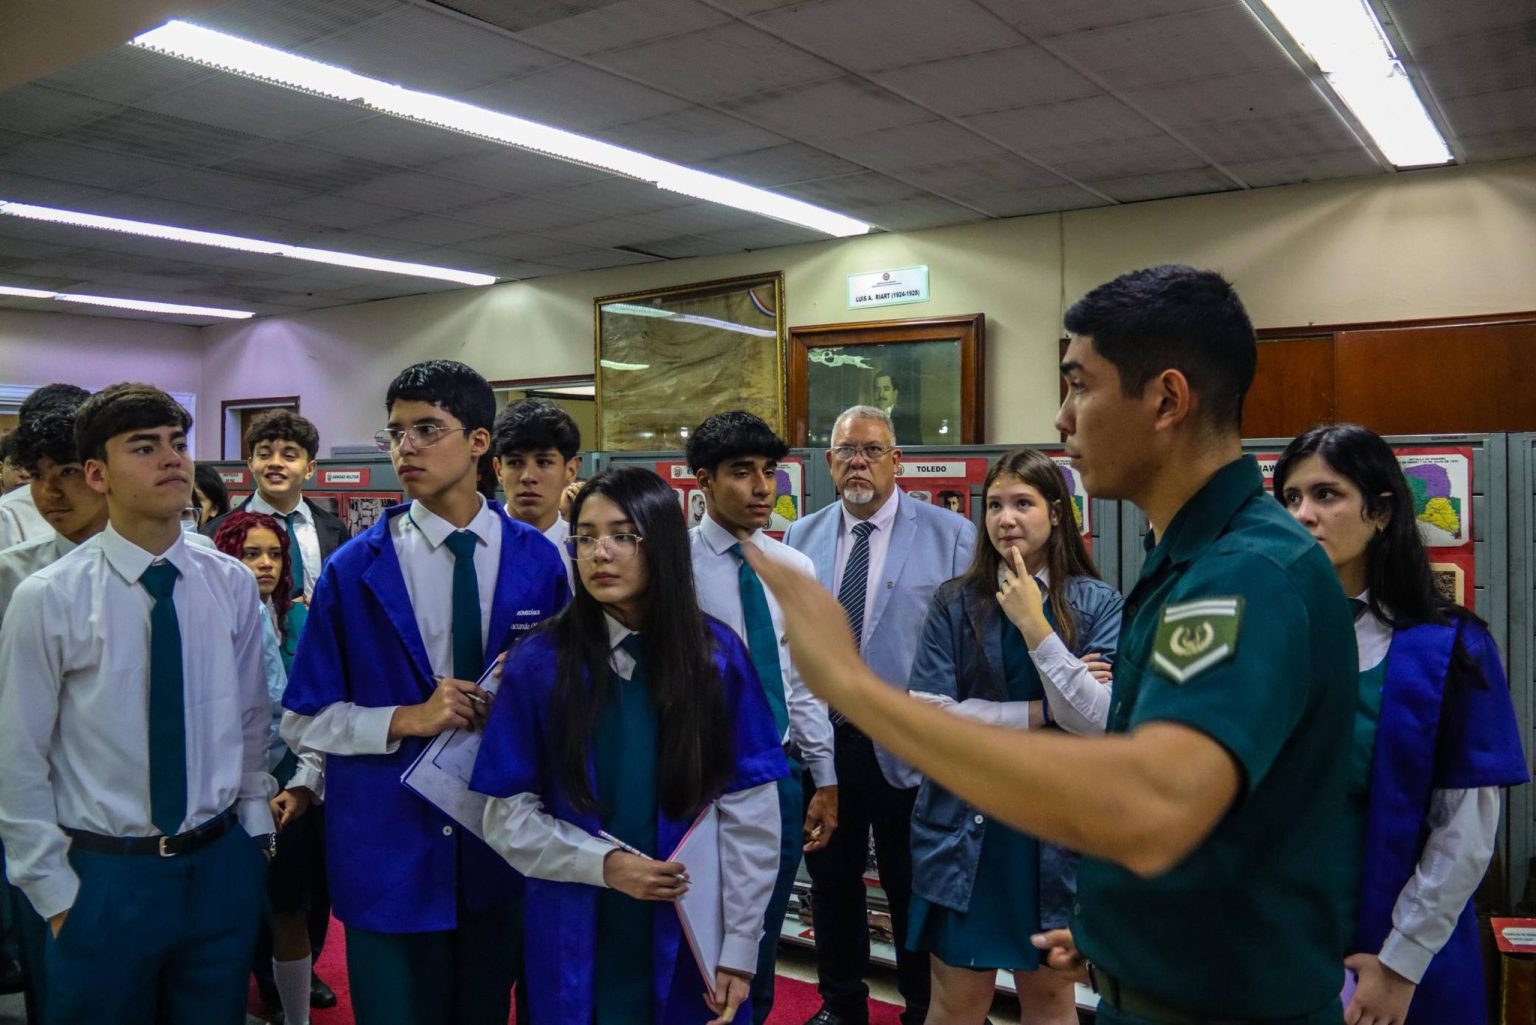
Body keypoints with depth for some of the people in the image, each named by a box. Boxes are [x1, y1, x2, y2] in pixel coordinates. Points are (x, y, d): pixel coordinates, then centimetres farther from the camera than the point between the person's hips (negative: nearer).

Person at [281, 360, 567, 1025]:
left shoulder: (535, 560, -2)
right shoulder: (354, 569, -6)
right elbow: (303, 722, -4)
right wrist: (406, 720, -18)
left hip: (503, 841, 2)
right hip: (389, 847, -2)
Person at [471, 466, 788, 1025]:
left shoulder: (717, 654, -6)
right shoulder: (538, 662, -7)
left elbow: (749, 810, -6)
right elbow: (507, 815, -3)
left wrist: (739, 950, -7)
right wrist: (603, 864, -17)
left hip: (689, 938, 0)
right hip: (578, 942, 0)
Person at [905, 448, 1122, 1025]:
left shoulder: (1098, 605, -3)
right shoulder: (954, 604, -3)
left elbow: (1097, 722, -13)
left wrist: (1034, 624, -18)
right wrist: (1042, 710, -14)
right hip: (966, 826, 0)